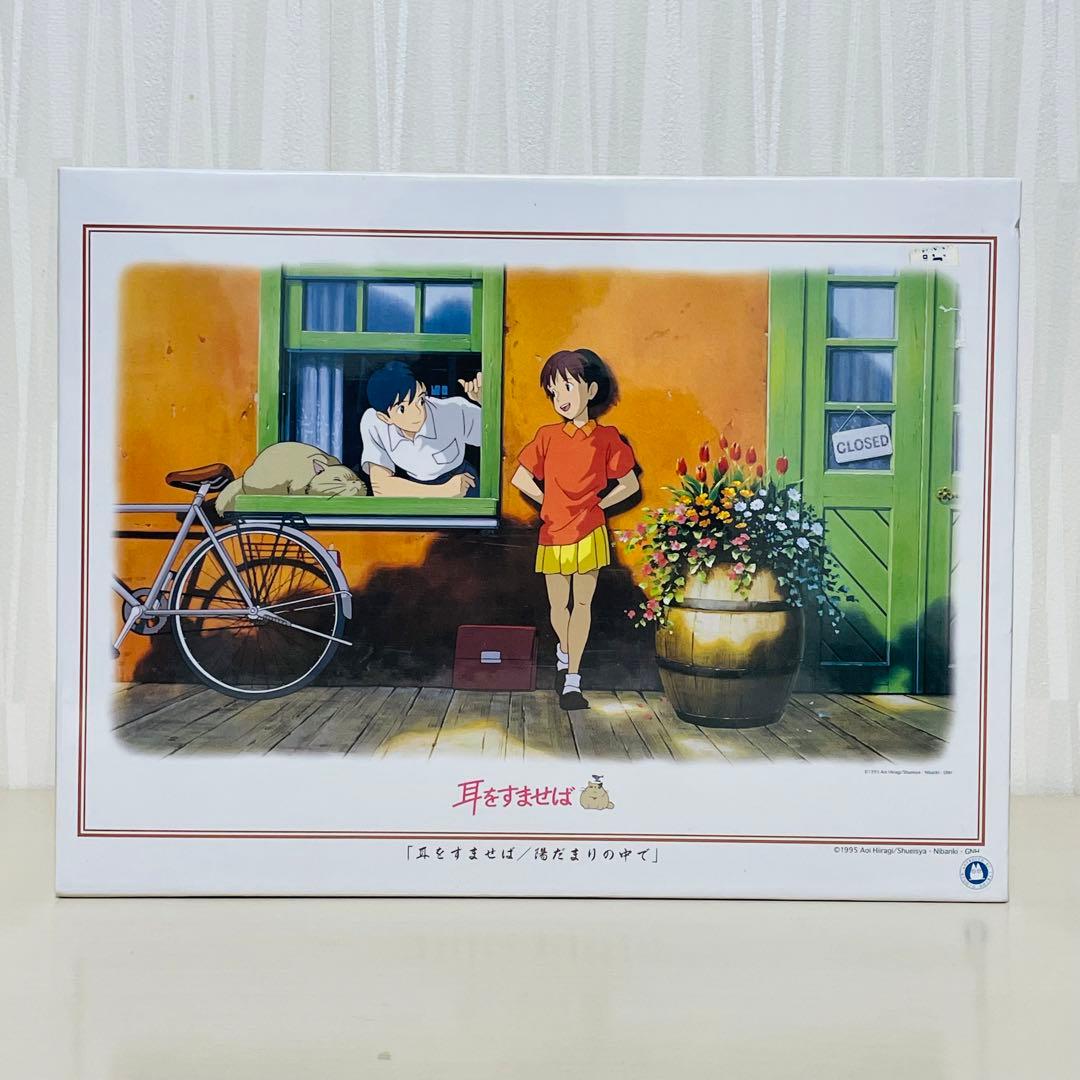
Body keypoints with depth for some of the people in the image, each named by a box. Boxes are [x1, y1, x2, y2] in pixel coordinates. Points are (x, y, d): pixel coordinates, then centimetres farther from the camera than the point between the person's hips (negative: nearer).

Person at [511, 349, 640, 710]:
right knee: (559, 605, 9)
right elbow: (520, 479, 5)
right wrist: (549, 502, 2)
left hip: (589, 533, -1)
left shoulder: (606, 437, 0)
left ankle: (572, 680, 3)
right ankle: (564, 650, 39)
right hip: (553, 533, 2)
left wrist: (597, 503, -1)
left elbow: (630, 484, 5)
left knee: (582, 603, 0)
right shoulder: (548, 436, 3)